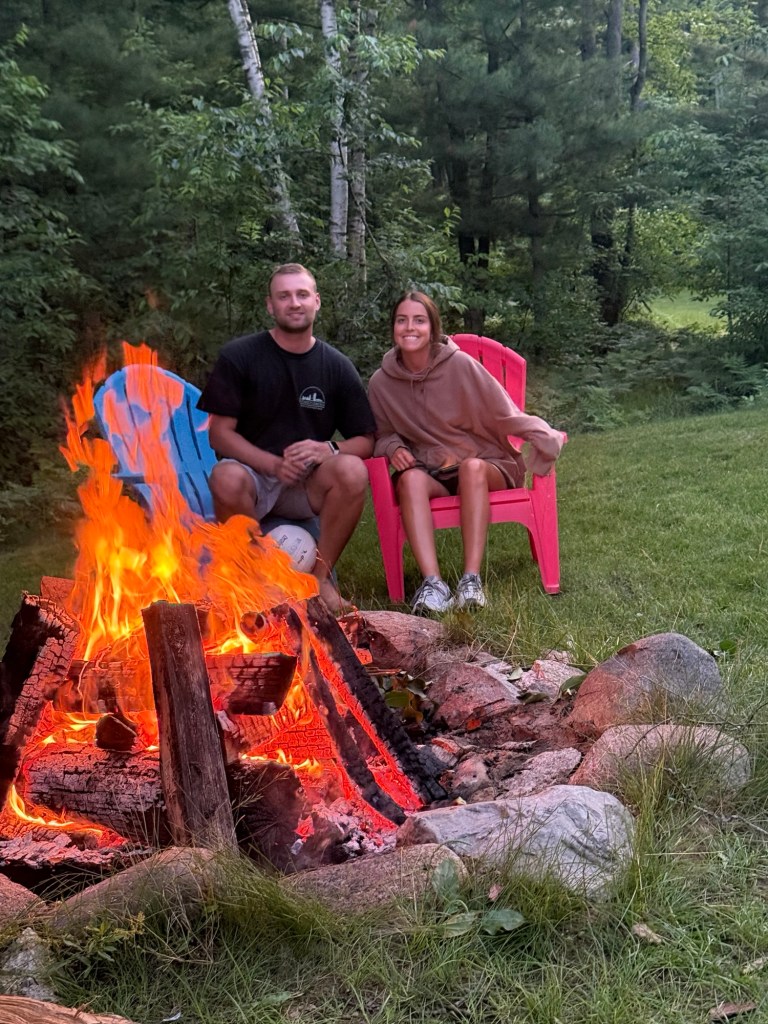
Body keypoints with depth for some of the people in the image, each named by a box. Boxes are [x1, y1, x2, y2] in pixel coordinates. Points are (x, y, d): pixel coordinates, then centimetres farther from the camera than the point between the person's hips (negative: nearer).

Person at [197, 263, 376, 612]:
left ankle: (321, 576, -11)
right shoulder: (239, 356, -2)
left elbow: (365, 440, 5)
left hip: (310, 483, 2)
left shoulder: (337, 366, 4)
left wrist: (327, 450, -18)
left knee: (353, 471, -30)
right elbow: (220, 433, -5)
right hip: (253, 472, -2)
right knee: (226, 478, -36)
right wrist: (274, 464, -20)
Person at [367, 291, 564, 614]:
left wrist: (546, 438, -25)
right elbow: (382, 435, 12)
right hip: (430, 475, 2)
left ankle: (472, 579, -40)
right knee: (410, 477, -32)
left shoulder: (459, 364, -10)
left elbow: (505, 413, -10)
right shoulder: (381, 382, -1)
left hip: (485, 468, -1)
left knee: (472, 466, -36)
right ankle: (432, 583, -44)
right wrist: (394, 448, -11)